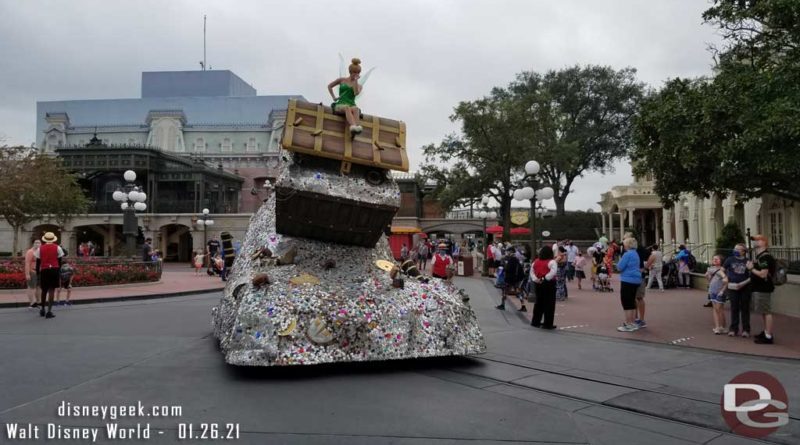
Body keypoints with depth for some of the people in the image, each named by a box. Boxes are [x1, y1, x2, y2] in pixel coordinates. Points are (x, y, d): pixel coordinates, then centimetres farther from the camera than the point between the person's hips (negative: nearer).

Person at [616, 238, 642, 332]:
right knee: (632, 302, 16)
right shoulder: (635, 254, 14)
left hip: (628, 280, -9)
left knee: (626, 302, -4)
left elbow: (619, 267, -14)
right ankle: (633, 323, 21)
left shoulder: (627, 254, -16)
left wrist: (618, 263, 4)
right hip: (636, 280, 9)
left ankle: (629, 325, -3)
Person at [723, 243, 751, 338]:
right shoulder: (730, 260, 2)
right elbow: (722, 270, 10)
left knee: (745, 308, 5)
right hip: (733, 287, 1)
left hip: (745, 288, -1)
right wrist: (725, 278, -8)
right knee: (734, 308, 6)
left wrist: (744, 283, -12)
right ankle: (733, 329, 13)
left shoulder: (748, 261, -1)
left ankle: (745, 330, 13)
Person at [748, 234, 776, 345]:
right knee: (763, 312, 18)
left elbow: (763, 274, -25)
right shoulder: (758, 256, 14)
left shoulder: (765, 257, -18)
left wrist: (751, 268, -16)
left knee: (766, 312, -6)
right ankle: (766, 332, 29)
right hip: (758, 288, 11)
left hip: (763, 289, -11)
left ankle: (769, 337, -3)